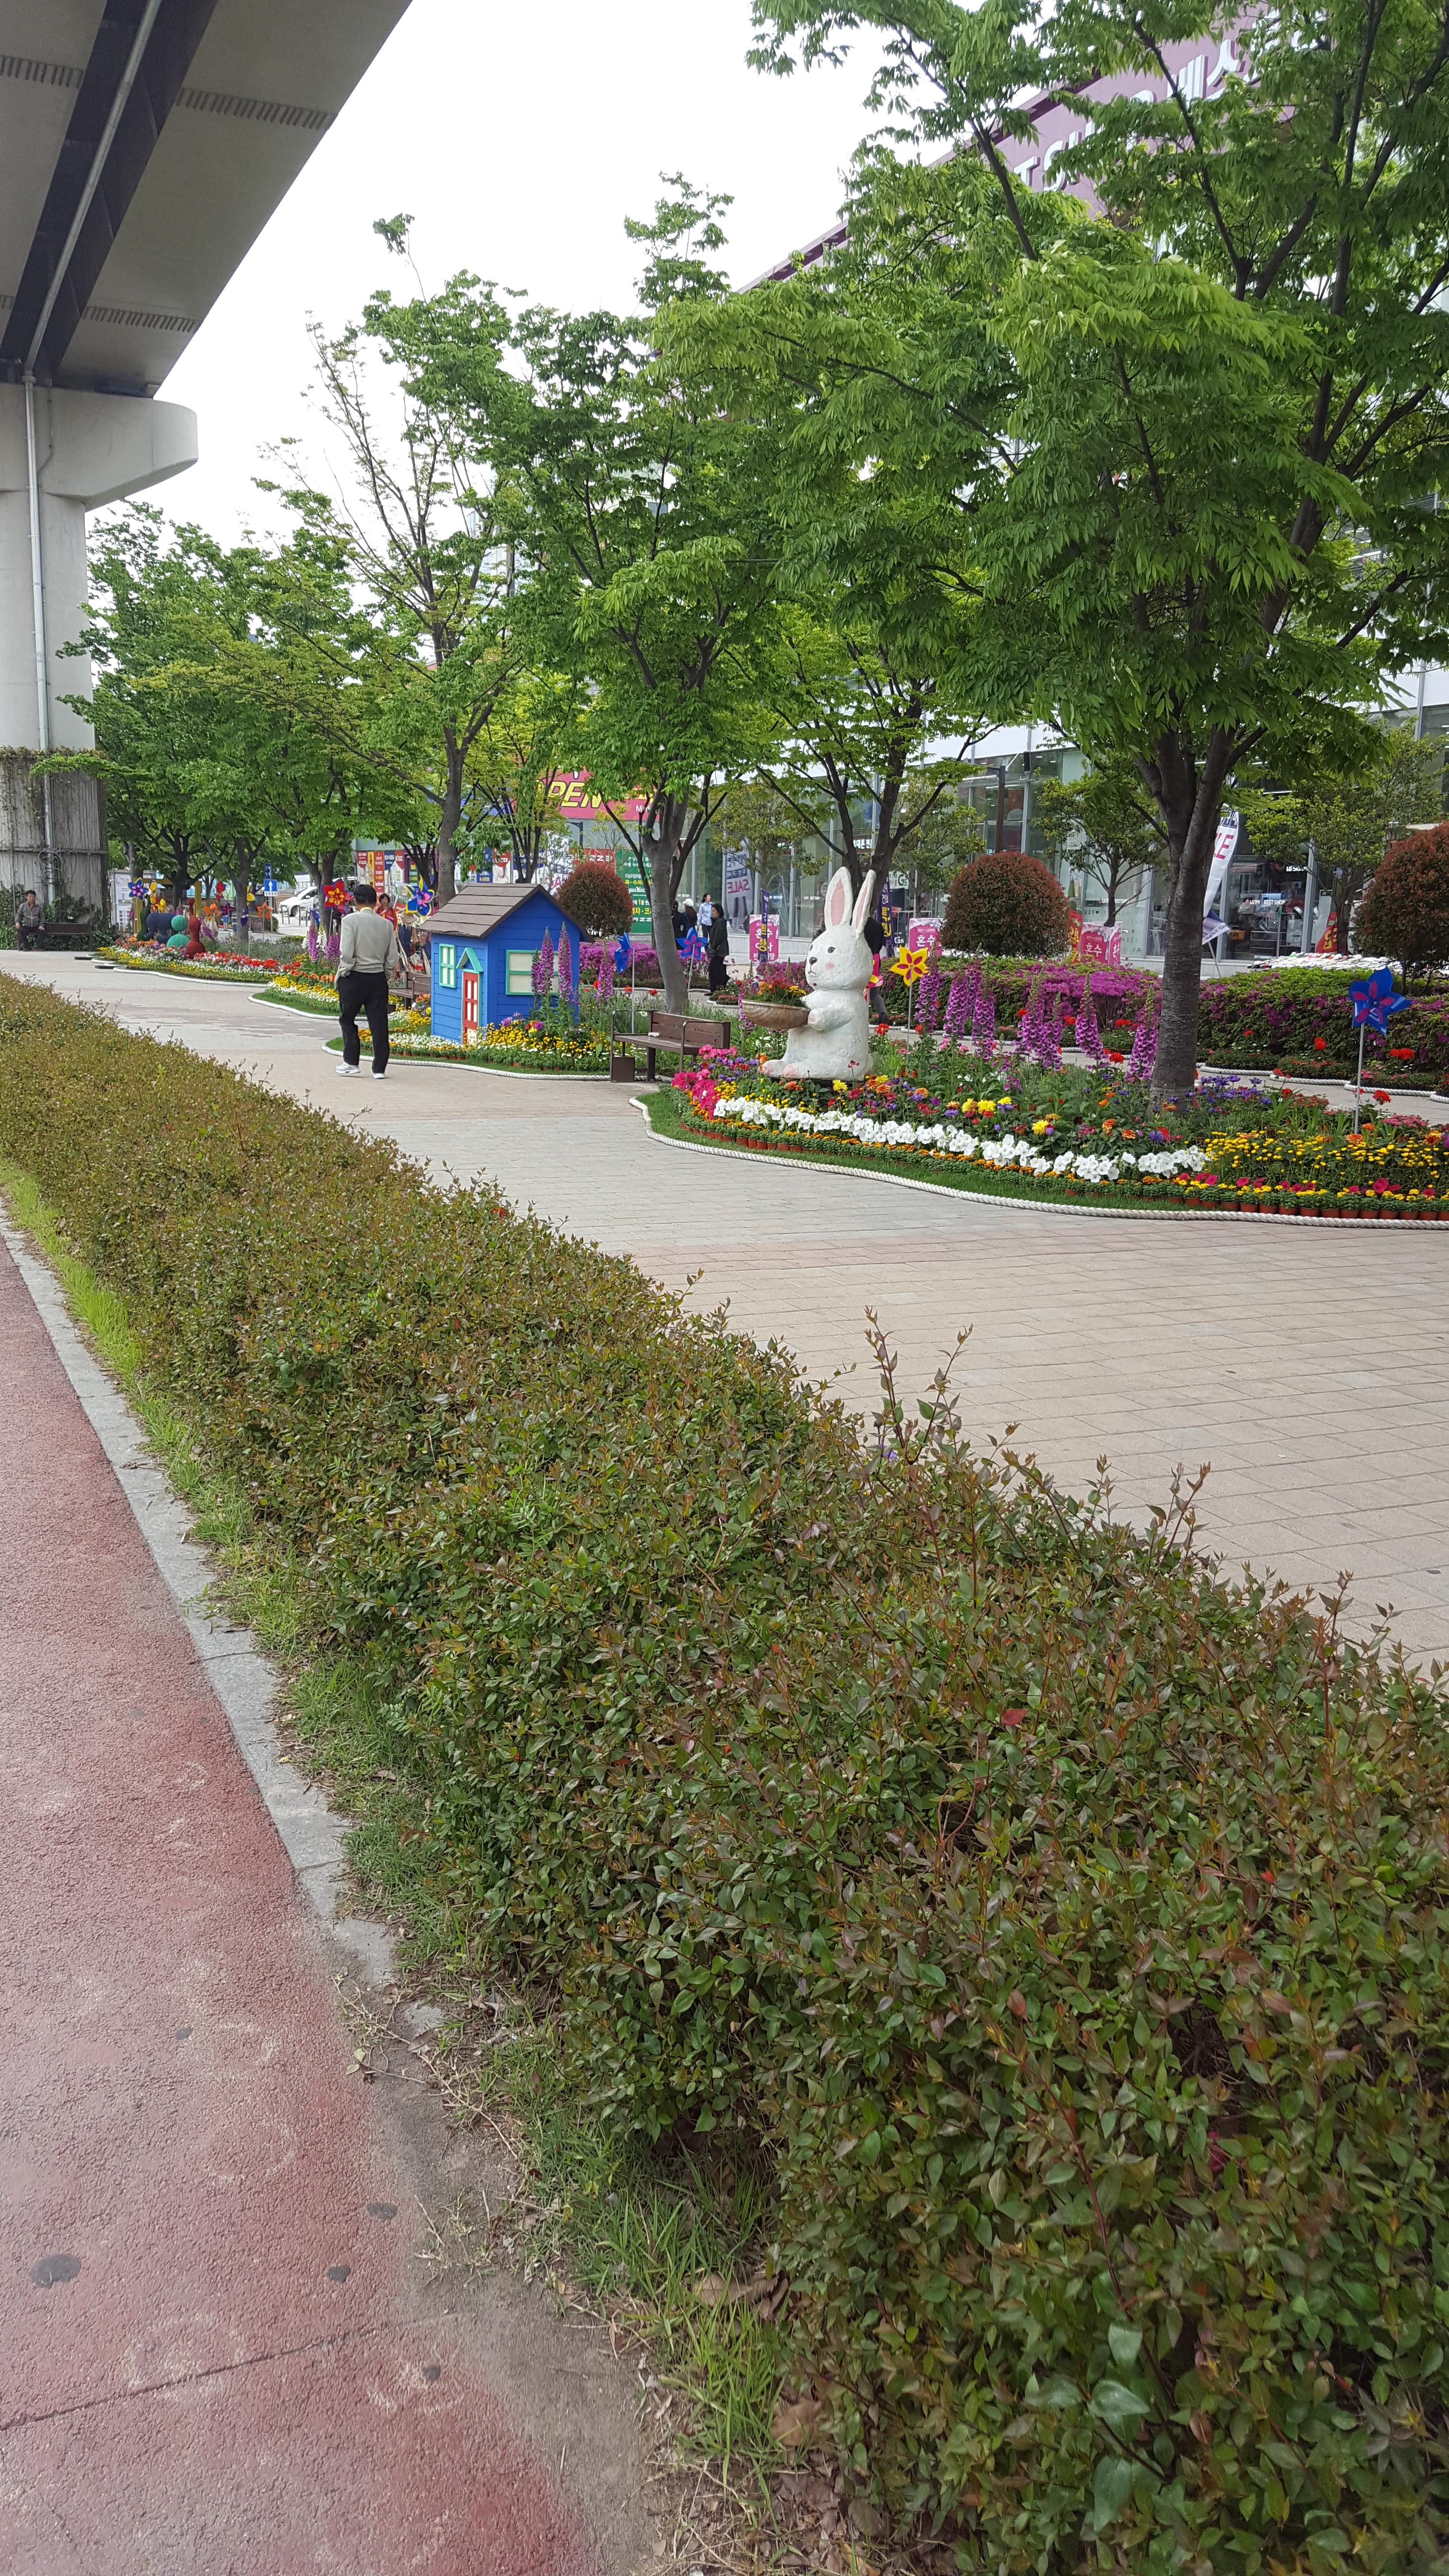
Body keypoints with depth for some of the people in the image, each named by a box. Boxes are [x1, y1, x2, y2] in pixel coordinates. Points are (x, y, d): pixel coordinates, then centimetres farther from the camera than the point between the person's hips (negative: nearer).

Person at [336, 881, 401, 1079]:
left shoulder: (351, 920, -8)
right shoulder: (386, 925, 4)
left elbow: (347, 954, -15)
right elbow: (394, 959, 3)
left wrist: (342, 974, -1)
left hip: (354, 977, -3)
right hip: (378, 979, 3)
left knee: (348, 1020, 14)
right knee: (379, 1023, 5)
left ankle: (352, 1063, 17)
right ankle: (379, 1069, 7)